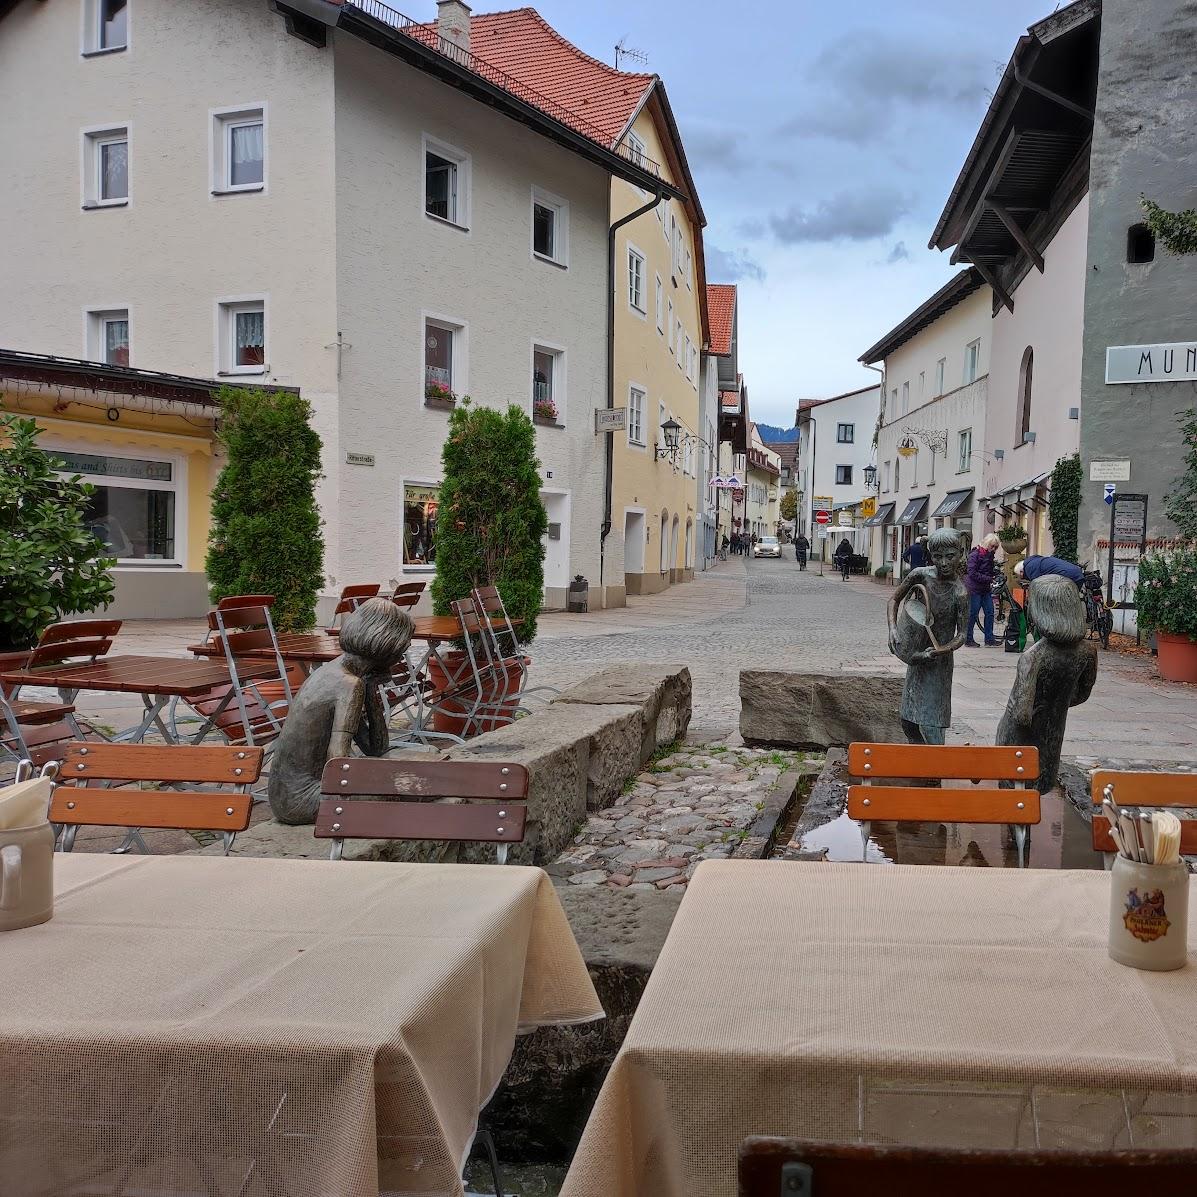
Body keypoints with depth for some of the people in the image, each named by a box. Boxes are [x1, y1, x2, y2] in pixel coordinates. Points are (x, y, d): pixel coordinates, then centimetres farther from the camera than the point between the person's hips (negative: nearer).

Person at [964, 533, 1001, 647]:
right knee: (973, 614, -2)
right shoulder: (975, 554, -12)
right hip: (974, 589, -8)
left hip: (986, 589, 8)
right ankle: (968, 639, 7)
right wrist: (989, 579, -20)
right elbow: (972, 573, -19)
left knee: (990, 613, 5)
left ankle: (989, 638, 11)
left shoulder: (989, 555, 12)